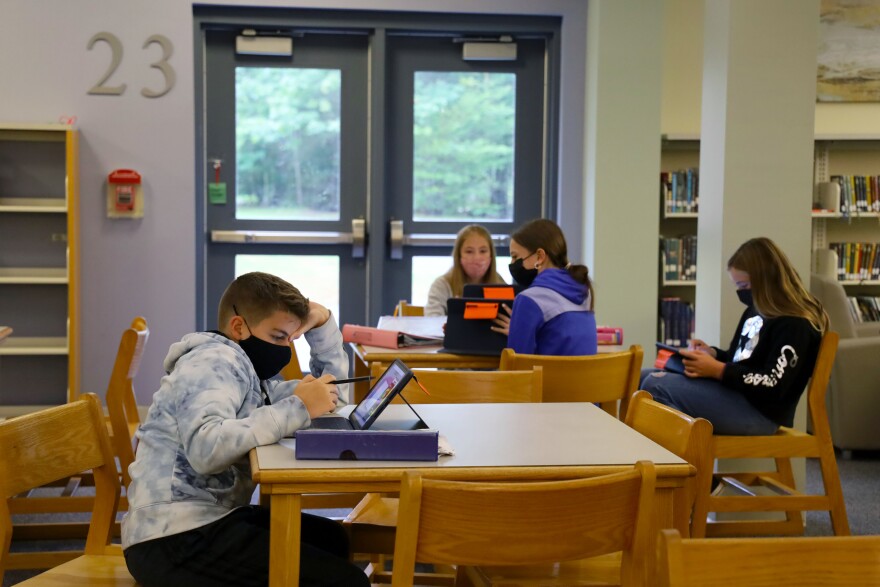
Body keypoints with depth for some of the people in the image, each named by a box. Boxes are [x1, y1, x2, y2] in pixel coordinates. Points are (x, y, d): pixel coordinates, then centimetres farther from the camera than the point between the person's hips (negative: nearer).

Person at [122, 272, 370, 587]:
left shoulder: (247, 370, 17)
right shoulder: (215, 362, -12)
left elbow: (330, 388, 27)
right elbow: (206, 449, -31)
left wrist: (323, 323, 12)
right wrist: (297, 408, -26)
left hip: (206, 520, 10)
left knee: (331, 539, 21)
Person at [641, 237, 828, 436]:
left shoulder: (794, 324, -14)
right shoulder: (756, 311, 15)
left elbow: (772, 386, -21)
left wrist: (717, 370, -20)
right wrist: (712, 354, 5)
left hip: (760, 412, -10)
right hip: (733, 392, 10)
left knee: (656, 386, -24)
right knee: (645, 378, 4)